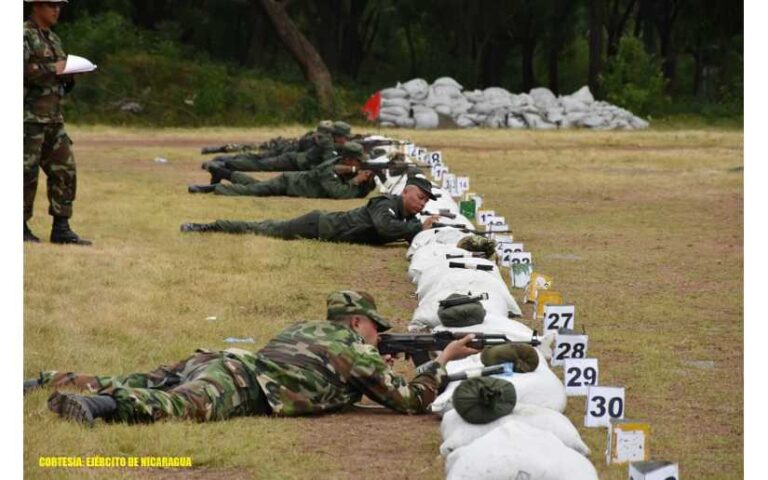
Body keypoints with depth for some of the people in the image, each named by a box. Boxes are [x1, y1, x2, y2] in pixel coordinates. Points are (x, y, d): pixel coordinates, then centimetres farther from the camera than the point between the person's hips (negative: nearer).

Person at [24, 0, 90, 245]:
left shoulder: (53, 39, 18)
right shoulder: (24, 35, -8)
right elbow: (22, 68, -23)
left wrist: (69, 73, 5)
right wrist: (53, 69, -17)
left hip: (53, 118, 8)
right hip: (30, 116, -8)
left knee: (64, 170, 4)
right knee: (27, 172, -5)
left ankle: (61, 228, 8)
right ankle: (21, 227, 3)